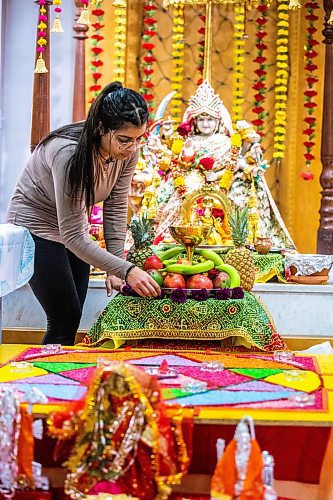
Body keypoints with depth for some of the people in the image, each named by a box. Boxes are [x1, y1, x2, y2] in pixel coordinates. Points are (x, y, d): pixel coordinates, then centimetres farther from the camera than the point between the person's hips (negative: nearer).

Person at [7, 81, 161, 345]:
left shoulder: (128, 151, -17)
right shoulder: (69, 153, -36)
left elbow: (116, 209, -6)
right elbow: (73, 235, -34)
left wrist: (115, 268, -12)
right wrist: (127, 270, -39)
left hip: (72, 228, 7)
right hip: (35, 227, -6)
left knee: (72, 320, 7)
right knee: (65, 320, -9)